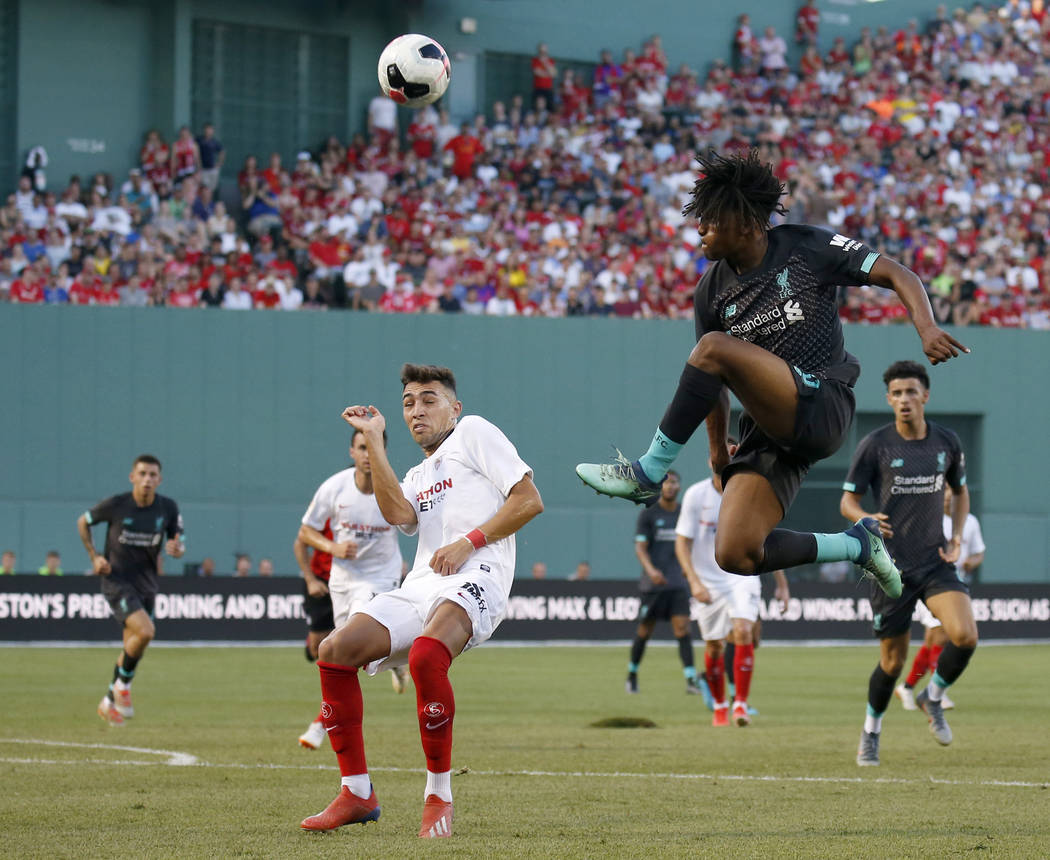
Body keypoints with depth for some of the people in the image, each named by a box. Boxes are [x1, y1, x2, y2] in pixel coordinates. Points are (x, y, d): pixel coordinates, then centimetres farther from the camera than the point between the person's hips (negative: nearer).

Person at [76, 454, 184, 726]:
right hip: (116, 579, -5)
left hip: (146, 582, 5)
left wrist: (177, 549, -18)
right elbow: (83, 522, 6)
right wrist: (94, 557, -2)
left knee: (132, 646, 11)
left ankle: (109, 702, 31)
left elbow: (179, 545, 6)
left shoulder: (168, 508, -3)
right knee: (145, 631, -25)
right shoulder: (115, 505, -12)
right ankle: (123, 685, -1)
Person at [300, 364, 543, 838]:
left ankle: (439, 796, -23)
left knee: (425, 655, -37)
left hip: (475, 575, -7)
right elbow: (399, 515, 4)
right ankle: (357, 794, -3)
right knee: (334, 651, -11)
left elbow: (529, 500, 2)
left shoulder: (473, 432, 12)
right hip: (420, 585, 7)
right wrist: (374, 440, 9)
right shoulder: (416, 476, 30)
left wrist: (469, 542, -7)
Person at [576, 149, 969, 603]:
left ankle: (647, 474, -17)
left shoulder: (807, 247, -3)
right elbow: (713, 382, 22)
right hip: (769, 429, 6)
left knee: (714, 347, -26)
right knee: (734, 555, -10)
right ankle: (856, 545, 13)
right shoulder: (712, 290, 9)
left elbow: (896, 274, -7)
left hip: (822, 408, -6)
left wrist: (926, 329, -24)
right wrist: (718, 449, 21)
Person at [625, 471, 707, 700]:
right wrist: (650, 570, -26)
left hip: (678, 584, 2)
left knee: (682, 627, -9)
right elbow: (640, 547, -9)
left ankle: (691, 679, -17)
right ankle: (632, 676, 22)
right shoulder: (648, 515, -2)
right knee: (644, 631, 5)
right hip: (653, 584, -2)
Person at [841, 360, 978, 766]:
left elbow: (960, 491, 20)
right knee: (893, 660, 3)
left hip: (936, 562, 2)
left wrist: (956, 536, 4)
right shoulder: (875, 445, -7)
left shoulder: (947, 442, 3)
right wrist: (867, 519, -25)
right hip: (892, 565, -2)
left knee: (965, 635, -21)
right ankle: (871, 732, 29)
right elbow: (847, 500, -2)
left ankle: (933, 697, 9)